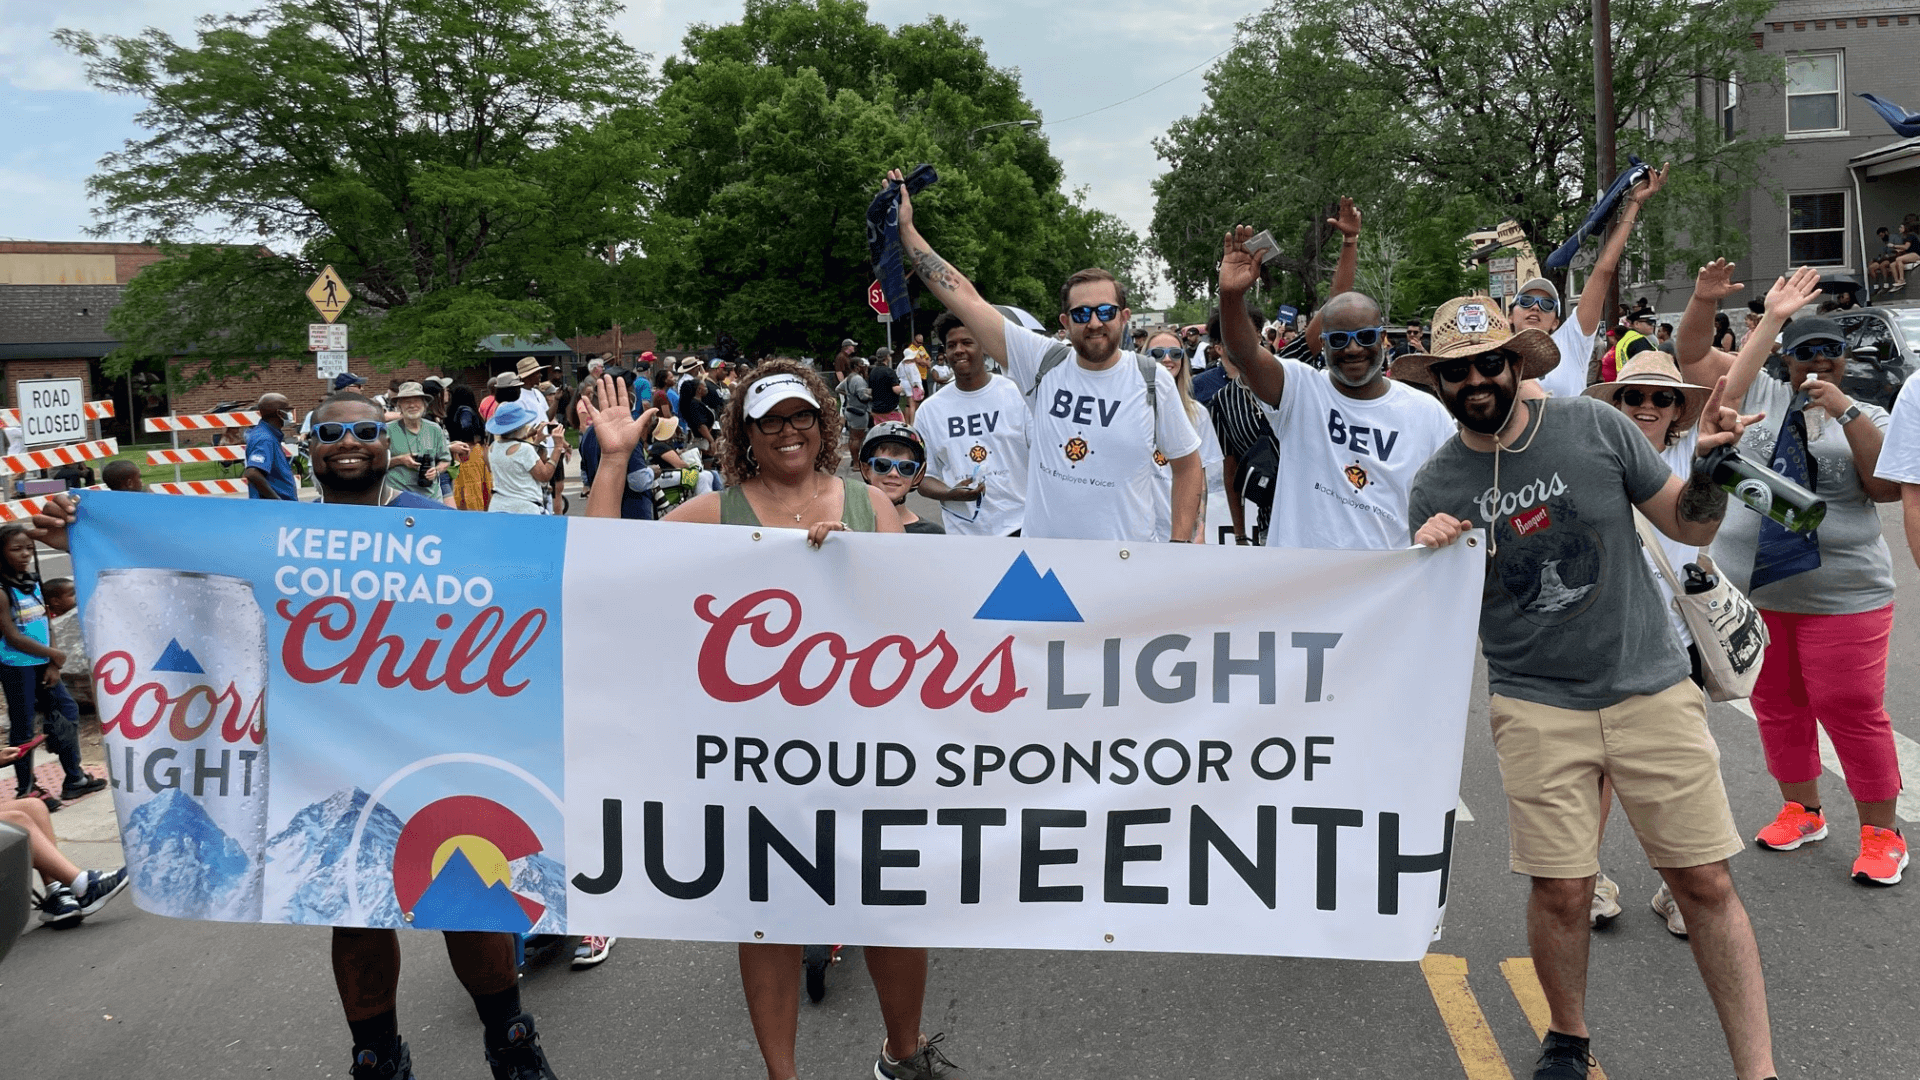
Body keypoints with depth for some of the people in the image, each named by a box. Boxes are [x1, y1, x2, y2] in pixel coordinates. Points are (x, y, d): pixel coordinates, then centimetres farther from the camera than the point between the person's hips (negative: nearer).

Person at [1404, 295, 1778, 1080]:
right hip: (1536, 706, 0)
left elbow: (1689, 526, 6)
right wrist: (1431, 560, -14)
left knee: (1706, 883, 2)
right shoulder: (1435, 486, 0)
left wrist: (1712, 464, -13)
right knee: (1561, 891, 0)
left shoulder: (1595, 427, -2)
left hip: (1651, 687, 0)